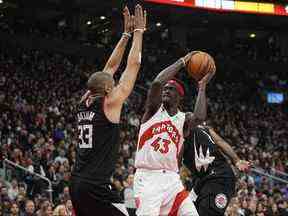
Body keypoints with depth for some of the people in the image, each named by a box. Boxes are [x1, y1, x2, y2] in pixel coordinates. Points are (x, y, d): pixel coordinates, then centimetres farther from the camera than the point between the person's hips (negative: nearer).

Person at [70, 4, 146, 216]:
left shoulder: (84, 103, 13)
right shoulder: (110, 103, -7)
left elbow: (110, 67, 22)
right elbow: (133, 65, -1)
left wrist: (126, 34, 26)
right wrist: (138, 31, 9)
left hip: (77, 183, 8)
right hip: (96, 186, -8)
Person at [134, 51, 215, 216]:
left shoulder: (184, 119, 11)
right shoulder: (154, 110, 6)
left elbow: (199, 117, -15)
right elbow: (157, 83, -14)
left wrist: (202, 86, -4)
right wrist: (183, 62, -7)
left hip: (172, 179, 3)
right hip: (147, 177, -3)